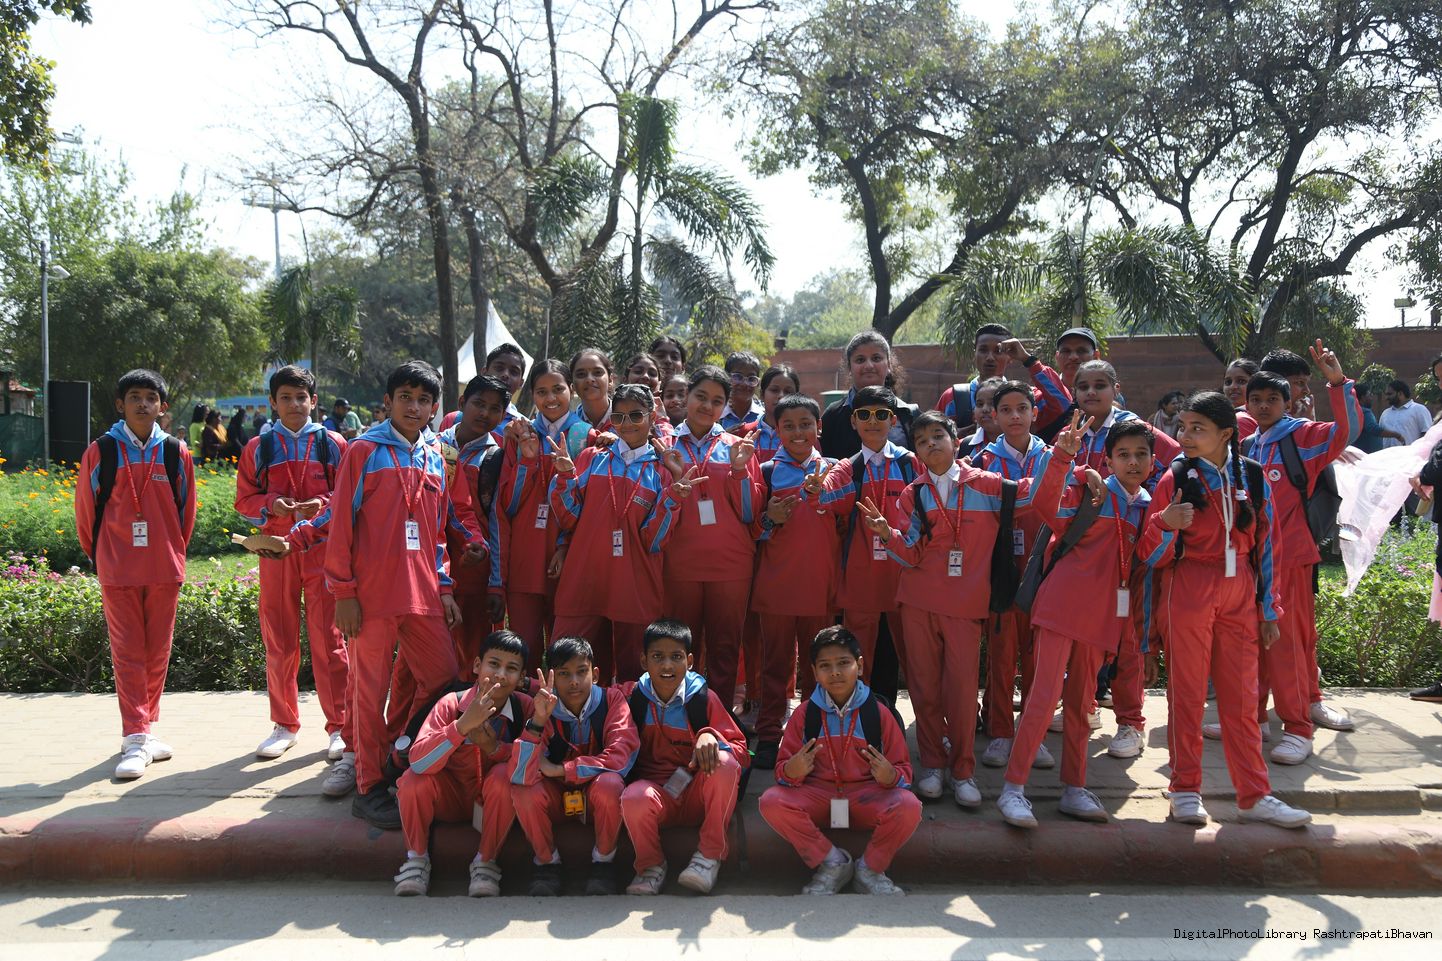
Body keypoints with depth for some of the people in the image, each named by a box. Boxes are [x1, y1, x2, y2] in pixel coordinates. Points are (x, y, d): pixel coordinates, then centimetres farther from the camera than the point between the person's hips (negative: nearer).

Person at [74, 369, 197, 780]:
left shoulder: (176, 453, 2)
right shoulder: (101, 451, -2)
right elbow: (85, 509, 5)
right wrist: (99, 556, 11)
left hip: (165, 569, 2)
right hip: (117, 572, -2)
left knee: (157, 652, 9)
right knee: (128, 653, -1)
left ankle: (145, 728, 23)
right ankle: (135, 739, 1)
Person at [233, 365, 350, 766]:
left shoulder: (333, 444, 5)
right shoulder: (259, 448, 9)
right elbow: (243, 499, 9)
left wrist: (324, 505, -14)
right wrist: (272, 504, -10)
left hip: (323, 550, -2)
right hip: (277, 551, 2)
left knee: (328, 639, -2)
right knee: (279, 643, 7)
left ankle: (339, 728, 5)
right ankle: (285, 725, 20)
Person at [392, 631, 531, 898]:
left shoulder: (524, 707, -14)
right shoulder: (451, 704, -18)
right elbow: (418, 762, -30)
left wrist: (494, 747, -33)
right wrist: (463, 725, -44)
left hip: (497, 801, 0)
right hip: (451, 798, 0)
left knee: (504, 775, -30)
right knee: (414, 779, -26)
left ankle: (486, 863, -14)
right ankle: (417, 859, -5)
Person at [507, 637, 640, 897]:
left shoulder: (611, 700, -14)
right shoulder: (542, 707, -15)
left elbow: (620, 758, -26)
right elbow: (520, 776, -27)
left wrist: (558, 769, -23)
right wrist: (537, 721, -39)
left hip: (596, 797, -1)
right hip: (556, 796, 1)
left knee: (609, 784, -34)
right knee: (523, 791, -29)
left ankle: (604, 860, -8)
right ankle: (547, 862, -3)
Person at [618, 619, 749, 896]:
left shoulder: (704, 698, -2)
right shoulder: (632, 696, 1)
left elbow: (741, 750, -4)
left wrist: (711, 737, -24)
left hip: (698, 793, 0)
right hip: (654, 787, 0)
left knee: (725, 764, -31)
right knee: (634, 799, -36)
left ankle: (710, 854, -14)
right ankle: (651, 865, -5)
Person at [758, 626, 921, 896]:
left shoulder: (879, 712, 0)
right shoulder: (805, 714, 3)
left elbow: (903, 770, 1)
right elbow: (782, 768, 3)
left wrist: (890, 776, -24)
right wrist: (792, 771, -22)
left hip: (866, 795, -1)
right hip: (816, 794, 1)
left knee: (909, 806, -31)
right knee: (771, 802, -27)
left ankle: (870, 869, -5)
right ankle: (831, 863, -9)